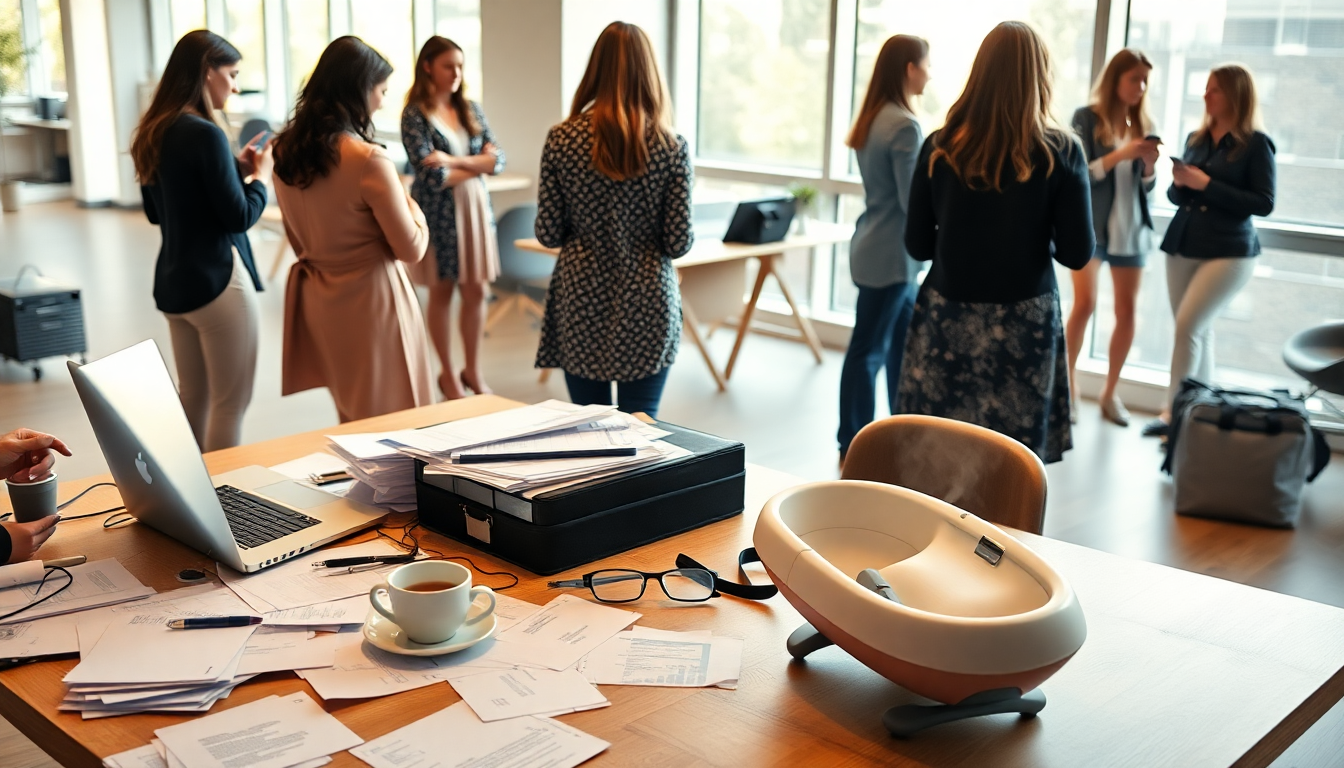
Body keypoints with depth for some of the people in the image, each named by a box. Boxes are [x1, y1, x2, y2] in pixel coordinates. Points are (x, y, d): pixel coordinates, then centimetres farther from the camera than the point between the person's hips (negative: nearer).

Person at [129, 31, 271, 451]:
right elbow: (240, 216, -17)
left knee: (191, 397, 18)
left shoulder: (153, 133, 8)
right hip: (217, 279, -9)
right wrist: (261, 175, 2)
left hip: (173, 281, 9)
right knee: (231, 402, 2)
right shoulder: (206, 134, -18)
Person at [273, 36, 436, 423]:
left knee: (349, 419, 19)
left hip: (316, 299, 8)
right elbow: (411, 249, -12)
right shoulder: (368, 159, -21)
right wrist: (409, 202, 5)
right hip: (368, 300, -8)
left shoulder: (287, 149, 2)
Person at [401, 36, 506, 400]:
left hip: (475, 207, 5)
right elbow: (433, 176, -18)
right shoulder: (415, 115, -9)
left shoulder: (471, 109, 7)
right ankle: (448, 373, 19)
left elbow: (498, 159, -2)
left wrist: (455, 160, -16)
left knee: (476, 291, 8)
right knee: (441, 292, 7)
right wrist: (478, 164, -7)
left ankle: (473, 368, 22)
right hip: (437, 212, -5)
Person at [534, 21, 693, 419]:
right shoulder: (671, 147, -7)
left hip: (581, 304, 1)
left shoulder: (562, 139, -5)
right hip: (647, 306, -1)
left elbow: (548, 234, -2)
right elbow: (679, 244, -7)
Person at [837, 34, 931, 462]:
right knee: (869, 350, 0)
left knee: (905, 342, 15)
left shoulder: (873, 119, 11)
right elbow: (915, 200, -19)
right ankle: (853, 447, 9)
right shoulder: (903, 125, -18)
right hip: (890, 255, -9)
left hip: (879, 249, 9)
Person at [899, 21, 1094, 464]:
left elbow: (918, 245, 3)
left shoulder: (941, 147, -2)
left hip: (947, 320, 2)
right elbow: (1077, 254, -4)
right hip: (1024, 324, -1)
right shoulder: (1061, 152, -5)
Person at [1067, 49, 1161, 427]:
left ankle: (1110, 392, 14)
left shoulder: (1143, 124, 10)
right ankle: (1068, 384, 2)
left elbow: (1147, 186, 11)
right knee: (1084, 304, -13)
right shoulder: (1087, 117, -4)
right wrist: (1119, 155, -23)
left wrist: (1149, 165, -10)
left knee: (1127, 311, 4)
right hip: (1090, 226, -5)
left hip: (1130, 229, 5)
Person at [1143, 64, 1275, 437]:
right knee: (1200, 331, 9)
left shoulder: (1256, 144, -7)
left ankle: (1173, 410, -5)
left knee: (1188, 326, -13)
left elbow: (1264, 203, -13)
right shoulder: (1195, 139, 10)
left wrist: (1207, 185, -17)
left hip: (1229, 253, -6)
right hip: (1182, 247, 6)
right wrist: (1179, 183, -7)